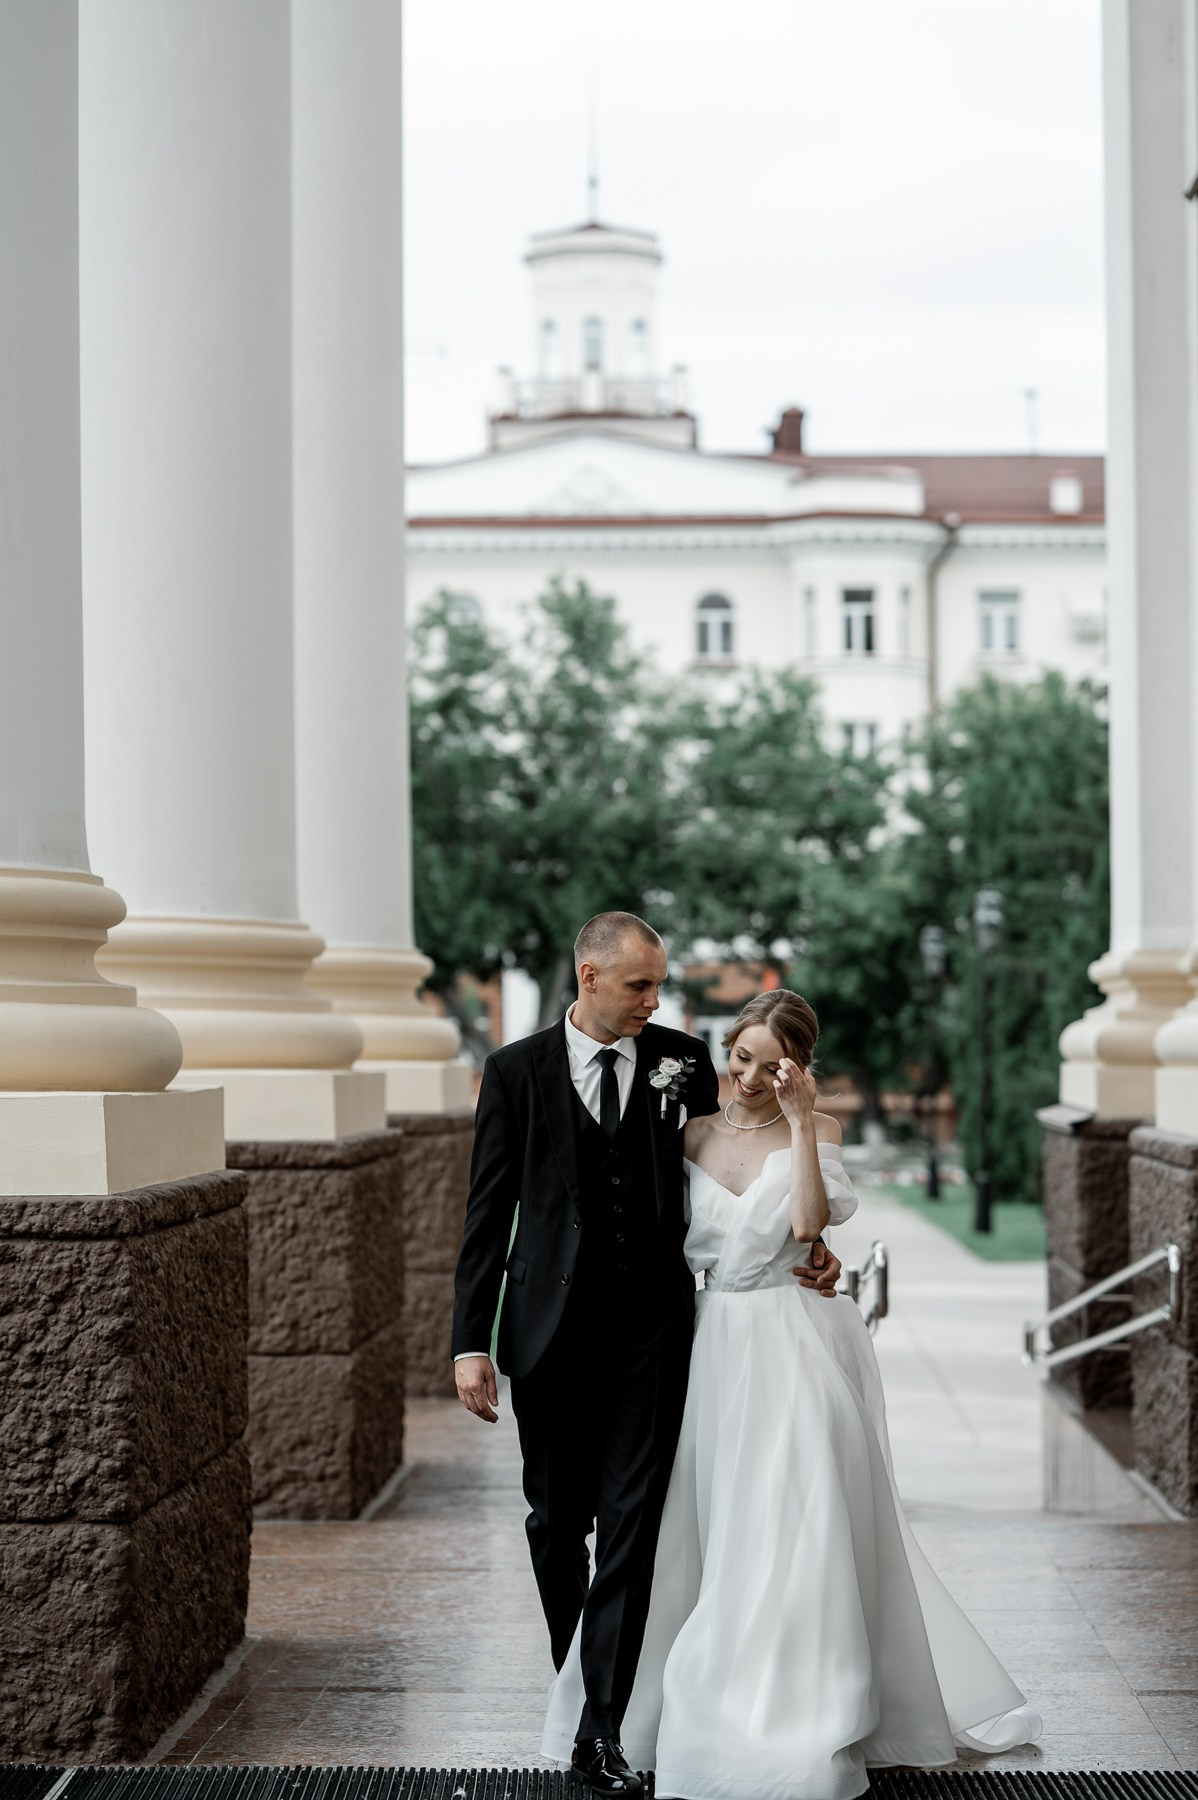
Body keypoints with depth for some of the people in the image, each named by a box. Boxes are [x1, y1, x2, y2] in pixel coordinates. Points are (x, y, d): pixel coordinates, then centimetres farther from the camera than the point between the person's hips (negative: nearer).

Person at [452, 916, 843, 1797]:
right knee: (557, 1523, 12)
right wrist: (472, 1340, -3)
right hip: (551, 1330, 0)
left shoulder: (685, 1061, 3)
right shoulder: (517, 1071, 0)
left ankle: (602, 1725, -4)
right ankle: (574, 1683, 32)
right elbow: (489, 1214, 1)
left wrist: (801, 1246, -5)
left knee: (630, 1523, -5)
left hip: (652, 1329, 0)